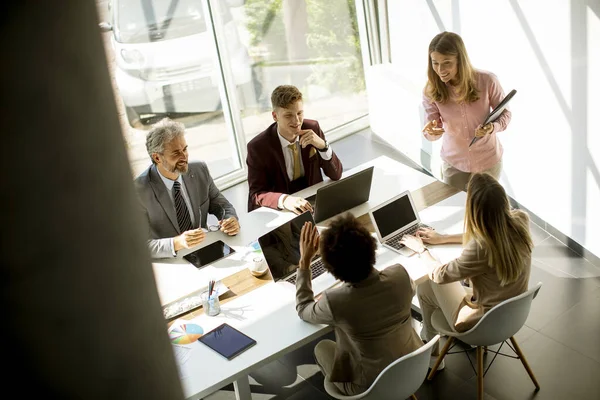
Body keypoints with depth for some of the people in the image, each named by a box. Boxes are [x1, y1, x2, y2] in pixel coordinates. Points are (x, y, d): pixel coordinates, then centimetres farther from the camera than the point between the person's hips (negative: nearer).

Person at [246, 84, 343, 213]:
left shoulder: (313, 128, -6)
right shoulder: (258, 147, -15)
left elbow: (336, 175, -3)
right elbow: (256, 195, -14)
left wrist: (322, 145, -21)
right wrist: (284, 200, -35)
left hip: (312, 202, 2)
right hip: (278, 212, -2)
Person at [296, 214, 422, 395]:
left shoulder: (335, 301, -31)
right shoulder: (400, 275, -23)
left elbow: (303, 310, -6)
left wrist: (304, 261, -5)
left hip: (372, 388, -3)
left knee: (322, 347, 22)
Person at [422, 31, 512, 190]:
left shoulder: (487, 81, -23)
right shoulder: (431, 90, -18)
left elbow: (504, 113, -7)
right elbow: (432, 133, -10)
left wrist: (493, 127, -29)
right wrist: (430, 131, -35)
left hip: (488, 160, -1)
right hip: (453, 163, 1)